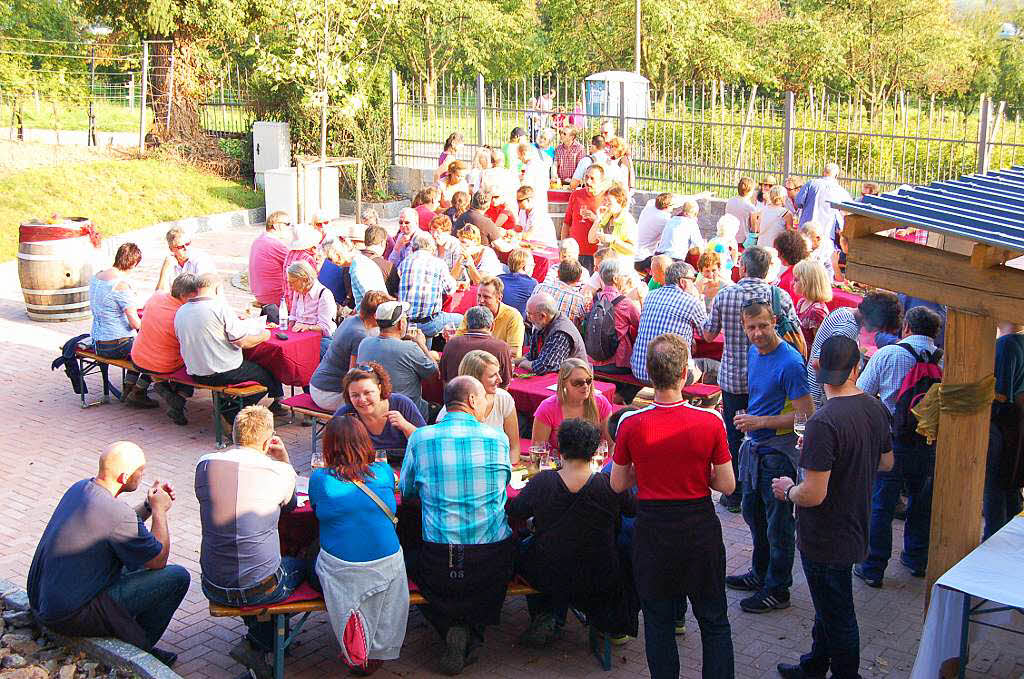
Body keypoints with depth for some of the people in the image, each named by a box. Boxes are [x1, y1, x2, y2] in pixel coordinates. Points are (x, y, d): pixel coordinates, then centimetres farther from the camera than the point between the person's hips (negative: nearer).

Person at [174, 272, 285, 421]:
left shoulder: (180, 312, 4)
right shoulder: (220, 308, -16)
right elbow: (242, 342, -18)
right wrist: (262, 336, 2)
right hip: (224, 373, -8)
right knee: (268, 374, 8)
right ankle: (233, 410, 7)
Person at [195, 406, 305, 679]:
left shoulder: (205, 464, -5)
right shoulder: (279, 471, -12)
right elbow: (291, 504, 10)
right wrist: (284, 459, 9)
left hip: (215, 589, 4)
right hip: (261, 589, -4)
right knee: (300, 564, 29)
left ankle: (257, 643, 29)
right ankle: (256, 645, 17)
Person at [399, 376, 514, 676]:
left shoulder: (420, 438, -3)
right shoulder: (497, 438, -1)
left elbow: (407, 491, 12)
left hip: (439, 564, 0)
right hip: (491, 560, 0)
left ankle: (452, 628, 7)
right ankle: (472, 631, 7)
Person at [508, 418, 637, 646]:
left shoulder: (541, 483, -18)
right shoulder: (610, 486, -19)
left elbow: (513, 512, -2)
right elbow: (634, 509, 1)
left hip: (548, 579, 0)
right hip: (600, 582, 0)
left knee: (524, 548, 32)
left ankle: (543, 617, 22)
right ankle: (607, 623, 36)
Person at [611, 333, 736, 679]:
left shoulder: (631, 424, -13)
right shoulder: (710, 421, -15)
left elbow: (617, 484, -2)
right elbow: (727, 485, -7)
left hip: (652, 532, 0)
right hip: (701, 530, 0)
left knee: (658, 621, 15)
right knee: (714, 620, 16)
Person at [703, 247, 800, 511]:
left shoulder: (724, 295, -7)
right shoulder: (780, 297, -8)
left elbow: (708, 335, 2)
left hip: (733, 378, 0)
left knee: (733, 437, 11)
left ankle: (734, 495, 17)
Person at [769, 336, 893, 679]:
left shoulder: (823, 423, -30)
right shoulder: (876, 409, -4)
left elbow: (813, 495, -29)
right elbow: (886, 462, 13)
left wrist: (788, 489, -8)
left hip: (826, 540, -9)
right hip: (855, 529, 9)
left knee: (837, 616, 9)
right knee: (829, 608, 25)